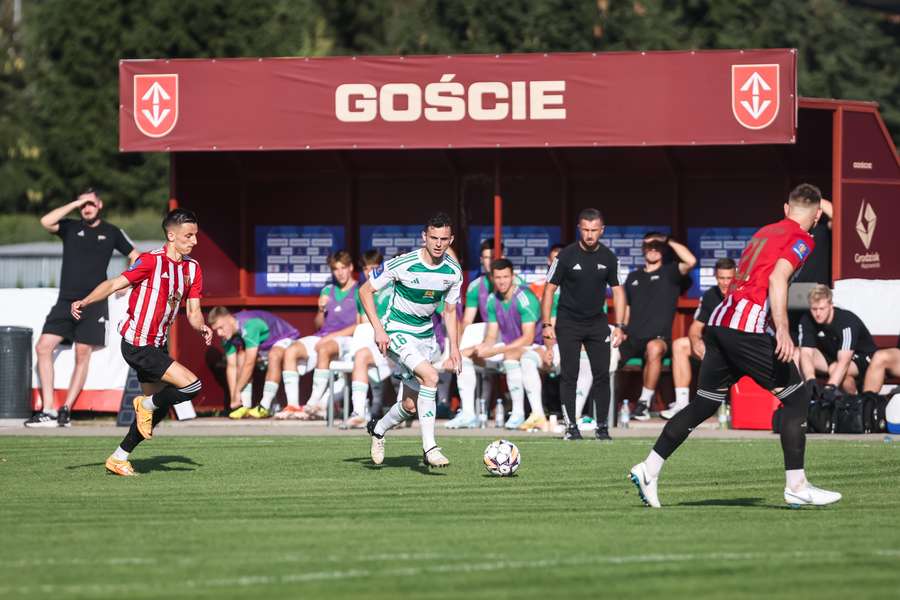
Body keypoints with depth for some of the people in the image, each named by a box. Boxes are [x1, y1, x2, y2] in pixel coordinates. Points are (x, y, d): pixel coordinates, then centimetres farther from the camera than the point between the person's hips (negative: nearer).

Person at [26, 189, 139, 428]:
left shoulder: (111, 232, 9)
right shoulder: (71, 227, 8)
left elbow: (135, 257, 19)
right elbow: (46, 222, -12)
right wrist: (75, 204, -9)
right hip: (66, 301, 1)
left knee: (82, 354, -4)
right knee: (43, 347, -10)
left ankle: (66, 410, 1)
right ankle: (48, 410, -9)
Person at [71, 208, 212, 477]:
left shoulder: (193, 268, 7)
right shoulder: (152, 261, -15)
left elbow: (193, 311, 8)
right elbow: (115, 284, -17)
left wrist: (202, 328, -14)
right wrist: (85, 302, -30)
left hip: (157, 345, 8)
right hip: (137, 344, -8)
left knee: (158, 408, 12)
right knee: (192, 385, -18)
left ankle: (119, 458, 23)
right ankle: (147, 404, 7)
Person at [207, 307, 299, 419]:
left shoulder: (249, 325, -37)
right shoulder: (228, 335, -13)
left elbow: (249, 363, -36)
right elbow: (231, 366, -12)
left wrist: (237, 392, -31)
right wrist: (233, 397, -18)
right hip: (264, 346, 8)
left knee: (274, 356, -37)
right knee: (241, 357, -15)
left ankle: (265, 407, -36)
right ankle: (246, 407, -16)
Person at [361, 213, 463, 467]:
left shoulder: (453, 272, -4)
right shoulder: (403, 264, -20)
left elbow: (449, 311, 11)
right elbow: (365, 290, -10)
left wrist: (454, 348, 4)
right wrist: (378, 329, -18)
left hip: (425, 335, 6)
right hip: (397, 332, -6)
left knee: (411, 405, 7)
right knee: (430, 376, -28)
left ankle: (378, 429, 39)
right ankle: (429, 448, -24)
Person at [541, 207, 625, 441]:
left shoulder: (608, 257, 0)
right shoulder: (567, 255, -10)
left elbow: (617, 291, 9)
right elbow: (549, 290, -6)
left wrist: (619, 326, 2)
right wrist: (547, 325, -13)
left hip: (597, 323, 3)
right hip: (569, 323, -3)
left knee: (602, 374, -3)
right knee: (569, 375, -4)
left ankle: (602, 426, 4)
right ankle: (571, 426, 2)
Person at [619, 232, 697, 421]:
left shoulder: (669, 273, 8)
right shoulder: (634, 277, 22)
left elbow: (691, 261, -12)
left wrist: (668, 241, -3)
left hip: (658, 337, -4)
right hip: (632, 338, 4)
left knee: (654, 348, -41)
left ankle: (644, 403, -32)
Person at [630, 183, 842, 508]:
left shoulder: (765, 232, 23)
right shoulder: (801, 239, -1)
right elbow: (777, 278, -17)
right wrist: (782, 330, -26)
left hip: (719, 322, 8)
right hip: (749, 327, -8)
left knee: (703, 404, 12)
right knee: (796, 397, 0)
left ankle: (648, 469, 9)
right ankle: (796, 487, -2)